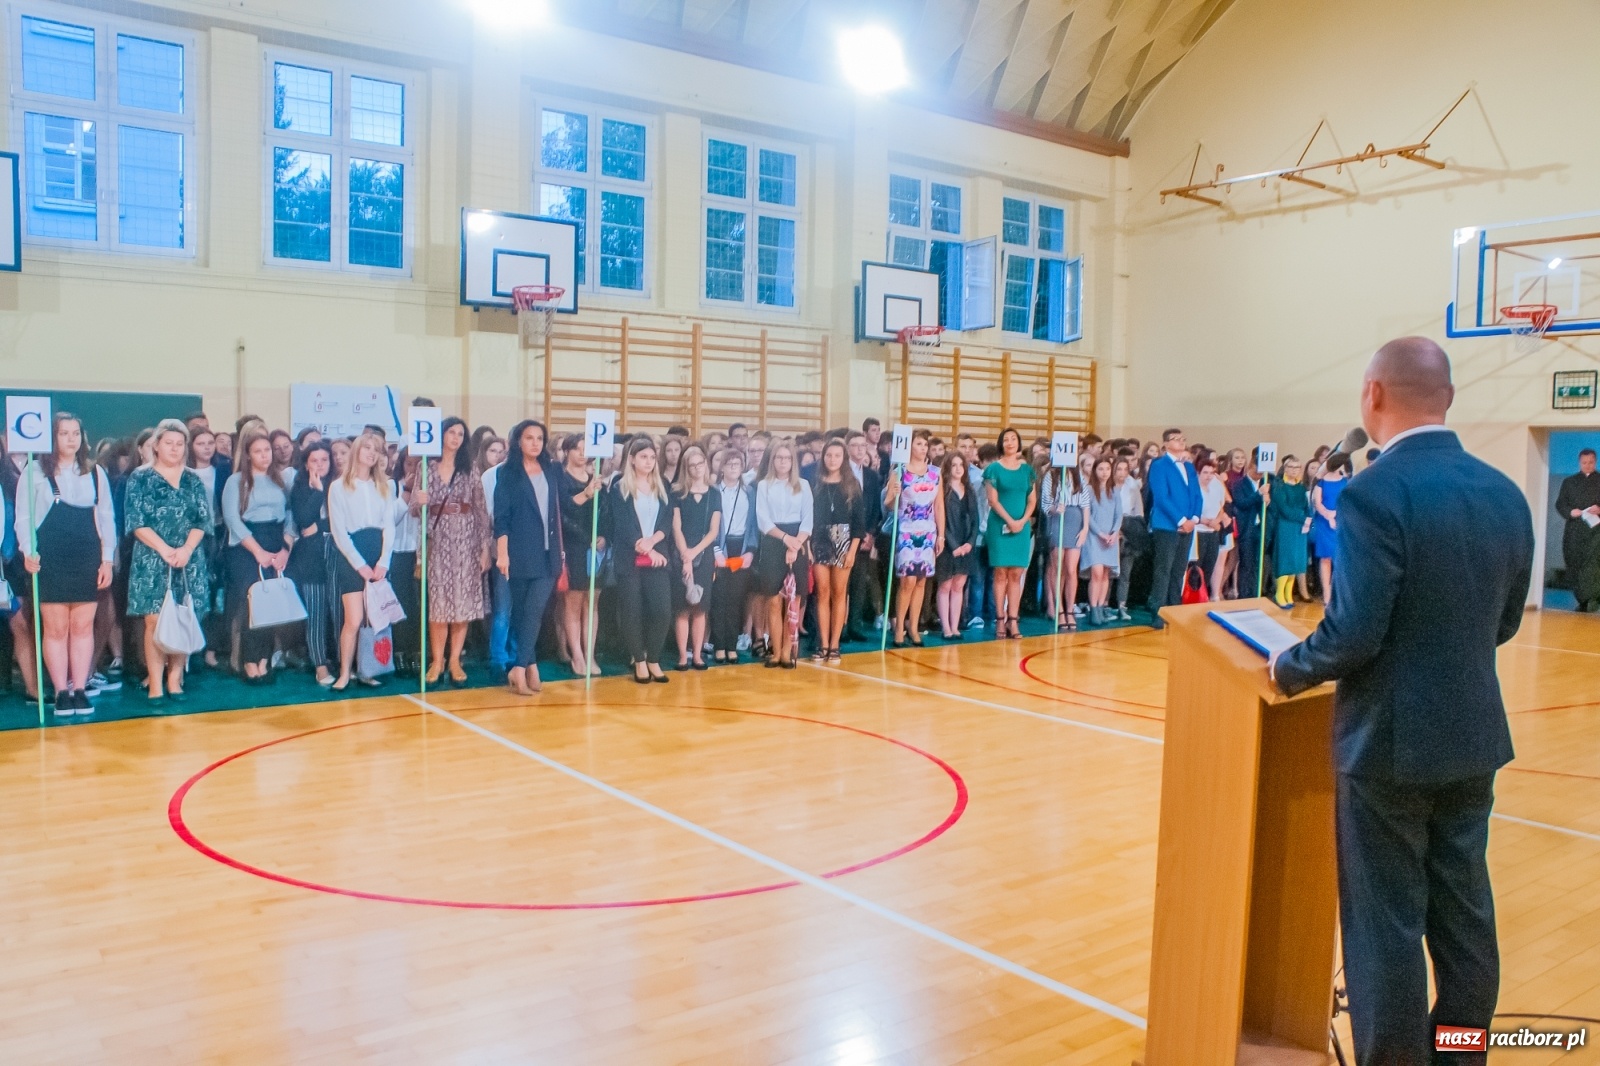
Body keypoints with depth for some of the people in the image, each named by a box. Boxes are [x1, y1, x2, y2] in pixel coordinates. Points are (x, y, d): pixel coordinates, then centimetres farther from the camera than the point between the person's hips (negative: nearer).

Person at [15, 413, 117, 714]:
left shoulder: (95, 473, 8)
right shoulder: (36, 472, 3)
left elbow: (106, 518, 8)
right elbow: (23, 517, 2)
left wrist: (107, 559, 3)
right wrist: (28, 551, -12)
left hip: (87, 560, 2)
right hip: (50, 561, -1)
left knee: (83, 627, 4)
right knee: (55, 629, 1)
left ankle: (80, 689, 10)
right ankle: (61, 692, 6)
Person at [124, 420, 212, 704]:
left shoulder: (193, 480, 10)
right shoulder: (140, 478, 3)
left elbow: (203, 520, 4)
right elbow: (136, 521, -5)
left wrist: (186, 549, -12)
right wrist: (165, 550, -14)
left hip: (189, 561, 3)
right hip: (151, 560, -2)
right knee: (155, 621, -6)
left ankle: (175, 680, 8)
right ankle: (154, 684, -2)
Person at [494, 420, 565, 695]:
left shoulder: (550, 472, 12)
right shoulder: (508, 473, 0)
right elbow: (501, 516, -5)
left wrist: (560, 549, 12)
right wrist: (502, 553, -13)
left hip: (547, 554, 3)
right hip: (520, 554, -2)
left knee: (535, 610, -8)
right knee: (521, 612, 4)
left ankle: (519, 667, -4)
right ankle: (531, 665, 11)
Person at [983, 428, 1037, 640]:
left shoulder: (1027, 469, 10)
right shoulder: (994, 468, 1)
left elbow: (1032, 500, 8)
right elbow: (993, 500, -5)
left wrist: (1023, 520, -7)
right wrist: (1010, 521, -14)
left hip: (1022, 526, 3)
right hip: (1000, 526, -3)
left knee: (1016, 574, 1)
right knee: (1001, 573, -3)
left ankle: (1013, 621, 1)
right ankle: (1000, 620, 0)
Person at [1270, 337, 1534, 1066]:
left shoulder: (1374, 493, -20)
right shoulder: (1506, 494, 3)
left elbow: (1352, 634, -23)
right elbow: (1502, 624, 11)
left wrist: (1288, 668, -5)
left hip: (1391, 741, -7)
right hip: (1474, 737, 7)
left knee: (1387, 924, 5)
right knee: (1464, 915, 18)